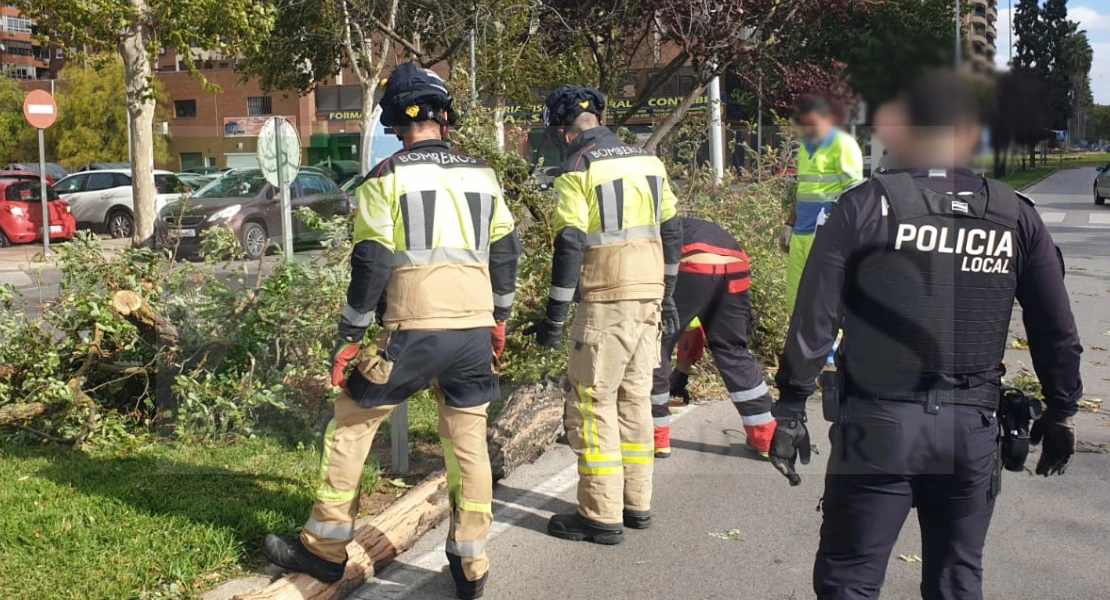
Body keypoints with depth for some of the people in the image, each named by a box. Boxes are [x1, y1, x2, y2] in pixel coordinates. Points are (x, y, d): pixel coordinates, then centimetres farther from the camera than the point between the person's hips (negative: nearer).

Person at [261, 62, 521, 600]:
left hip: (412, 332, -4)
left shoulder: (387, 178, -2)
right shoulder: (481, 174, 11)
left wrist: (349, 336, 0)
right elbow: (504, 252, 15)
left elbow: (371, 263, -6)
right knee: (468, 442, 12)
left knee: (350, 425, 11)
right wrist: (499, 317, 26)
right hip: (474, 331, 4)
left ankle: (325, 548, 18)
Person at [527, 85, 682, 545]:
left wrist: (555, 317, -9)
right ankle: (637, 504, 22)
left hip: (607, 301, -7)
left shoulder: (577, 170, -9)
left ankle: (602, 516, 3)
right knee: (635, 397, 15)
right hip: (649, 297, 7)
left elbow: (570, 247, -14)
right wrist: (667, 296, 22)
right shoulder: (649, 161, 12)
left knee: (592, 402, 0)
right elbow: (671, 232, 15)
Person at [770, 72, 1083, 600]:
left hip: (879, 426, -3)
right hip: (972, 430, 3)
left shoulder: (866, 206, -5)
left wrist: (790, 409, -1)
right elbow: (1057, 332, 7)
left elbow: (813, 322, -8)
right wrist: (1062, 414, 19)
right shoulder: (1016, 217, 4)